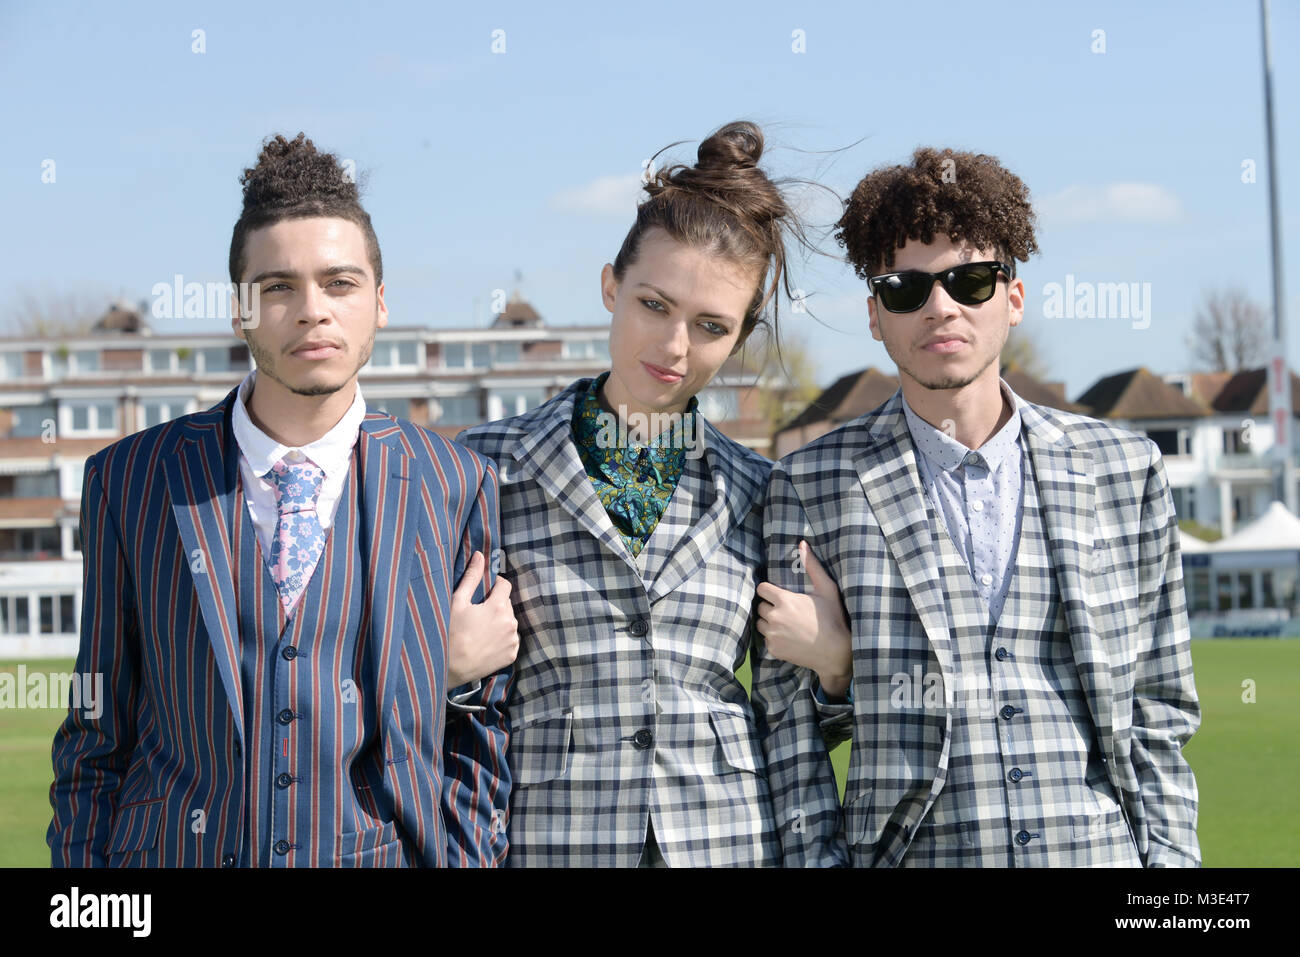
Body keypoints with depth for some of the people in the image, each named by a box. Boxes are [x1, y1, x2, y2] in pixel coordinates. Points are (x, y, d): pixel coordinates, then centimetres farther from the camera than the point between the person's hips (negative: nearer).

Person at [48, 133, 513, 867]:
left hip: (394, 851, 0)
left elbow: (477, 735, 6)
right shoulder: (131, 480, 2)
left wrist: (465, 857, -4)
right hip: (173, 849, 0)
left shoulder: (459, 488, 1)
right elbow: (96, 743, 4)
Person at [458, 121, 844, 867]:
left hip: (731, 840, 2)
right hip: (550, 840, -1)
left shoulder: (762, 496, 6)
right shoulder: (488, 469, 1)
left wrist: (815, 853, 0)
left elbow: (794, 718, 6)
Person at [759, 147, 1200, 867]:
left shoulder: (1123, 469, 6)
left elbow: (1156, 714, 10)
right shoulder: (810, 486, 1)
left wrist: (1170, 867, 3)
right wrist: (837, 666, -14)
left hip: (1103, 848, 1)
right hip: (914, 855, -1)